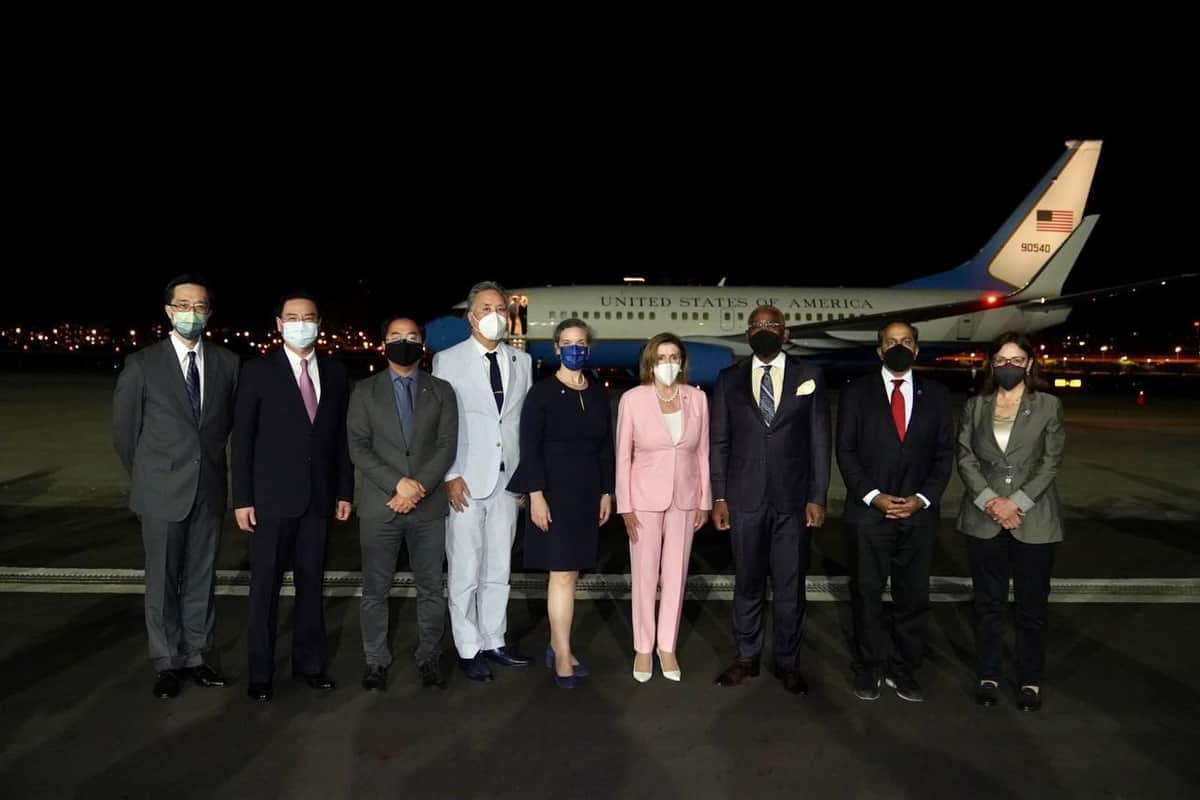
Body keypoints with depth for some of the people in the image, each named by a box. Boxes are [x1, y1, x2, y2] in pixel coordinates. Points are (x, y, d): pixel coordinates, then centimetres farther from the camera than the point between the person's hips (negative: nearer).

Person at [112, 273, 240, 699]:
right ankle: (167, 663, 20)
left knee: (201, 577, 10)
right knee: (162, 580, 8)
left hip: (209, 488, 2)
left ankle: (198, 654, 22)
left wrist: (209, 460, 13)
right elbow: (124, 430, 3)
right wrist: (147, 478, 8)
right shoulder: (142, 364, -5)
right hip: (163, 490, -2)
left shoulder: (227, 362, 1)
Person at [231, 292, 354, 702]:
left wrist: (345, 491, 5)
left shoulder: (335, 373, 7)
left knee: (312, 582, 12)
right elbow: (242, 438, -4)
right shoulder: (257, 371, -3)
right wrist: (242, 498, -7)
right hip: (272, 497, -3)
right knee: (265, 586, 6)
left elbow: (341, 435, 8)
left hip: (318, 497, 3)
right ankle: (260, 671, 19)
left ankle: (309, 661, 26)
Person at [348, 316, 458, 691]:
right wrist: (397, 483, -14)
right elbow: (358, 448, -2)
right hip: (379, 505, 0)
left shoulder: (441, 391, 8)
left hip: (429, 506, 1)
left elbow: (447, 446, -1)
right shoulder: (365, 391, 6)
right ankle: (376, 661, 21)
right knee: (375, 589, 7)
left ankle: (429, 658, 20)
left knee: (431, 587, 7)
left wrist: (419, 487, -13)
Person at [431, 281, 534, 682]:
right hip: (465, 481, -4)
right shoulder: (448, 360, -1)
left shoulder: (521, 361, 10)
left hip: (508, 480, 4)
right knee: (465, 570, 2)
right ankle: (469, 650, 15)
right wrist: (449, 476, -10)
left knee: (499, 568, 12)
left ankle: (494, 642, 24)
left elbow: (528, 421, 11)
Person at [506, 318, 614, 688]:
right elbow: (529, 449, -10)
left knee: (568, 572, 10)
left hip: (587, 493, 5)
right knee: (563, 573, -5)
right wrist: (536, 495, -17)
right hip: (554, 491, -5)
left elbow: (606, 448, 12)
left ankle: (556, 647, 22)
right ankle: (563, 656, 5)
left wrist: (606, 492, 8)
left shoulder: (599, 394, 9)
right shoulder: (542, 392, -6)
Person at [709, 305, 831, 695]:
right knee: (747, 582, 11)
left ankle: (787, 661, 23)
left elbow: (819, 441, 1)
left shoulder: (809, 377, 3)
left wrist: (817, 497, -4)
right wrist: (718, 496, 0)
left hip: (792, 499, 0)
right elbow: (719, 442, 4)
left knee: (790, 586, 8)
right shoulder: (729, 379, 5)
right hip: (745, 499, 1)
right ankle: (747, 657, 26)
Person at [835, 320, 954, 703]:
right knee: (867, 595, 7)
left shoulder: (936, 395, 8)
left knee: (914, 597, 8)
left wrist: (923, 498, -7)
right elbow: (846, 451, -2)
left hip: (919, 513, 2)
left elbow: (944, 453, 6)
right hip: (868, 512, -2)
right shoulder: (856, 392, 2)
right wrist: (873, 496, -11)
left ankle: (903, 670, 23)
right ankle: (868, 669, 21)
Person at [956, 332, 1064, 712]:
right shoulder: (975, 406, 7)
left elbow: (1051, 462, -3)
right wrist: (990, 500, -11)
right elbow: (964, 457, 2)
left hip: (1034, 519, -1)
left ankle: (1030, 680, 21)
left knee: (1032, 604, 6)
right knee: (988, 602, 9)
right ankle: (988, 675, 21)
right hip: (984, 518, 2)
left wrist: (1016, 502, -13)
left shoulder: (1049, 405, 2)